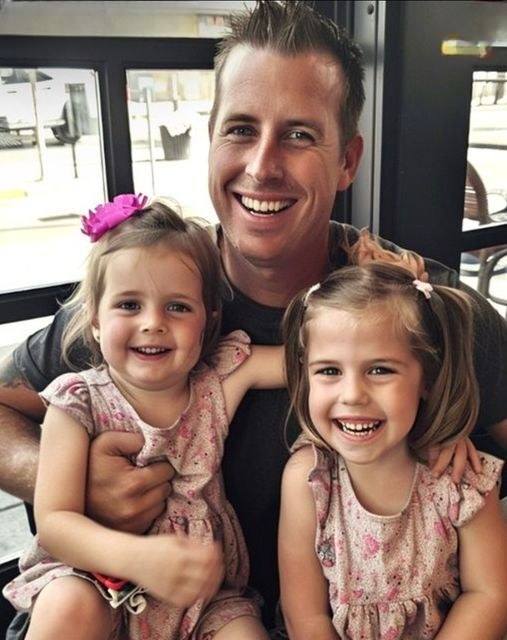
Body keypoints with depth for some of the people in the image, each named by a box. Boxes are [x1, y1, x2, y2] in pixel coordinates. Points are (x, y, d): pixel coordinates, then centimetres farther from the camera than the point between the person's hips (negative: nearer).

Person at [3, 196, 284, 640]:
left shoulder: (220, 378, -6)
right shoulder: (79, 403, -12)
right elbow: (53, 520, -17)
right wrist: (137, 557, -34)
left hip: (206, 589, 2)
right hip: (99, 575, -1)